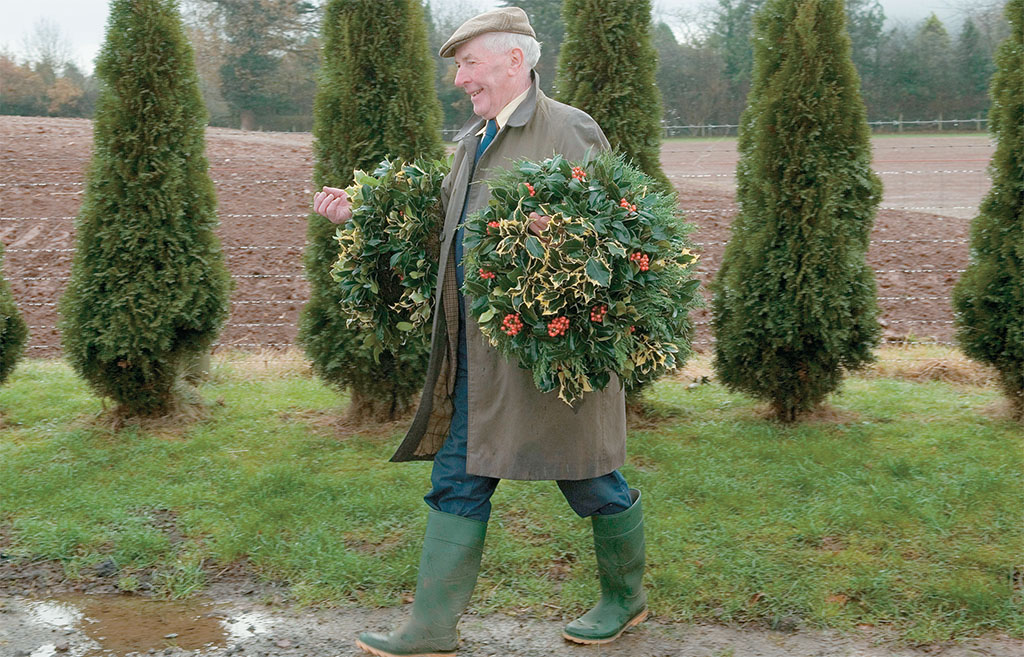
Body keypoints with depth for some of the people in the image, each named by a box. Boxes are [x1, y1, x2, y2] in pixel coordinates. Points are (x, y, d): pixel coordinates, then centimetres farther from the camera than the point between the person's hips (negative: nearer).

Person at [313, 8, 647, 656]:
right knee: (458, 481, 8)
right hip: (478, 354, 8)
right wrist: (358, 213, 19)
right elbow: (439, 227, 24)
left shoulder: (570, 130, -8)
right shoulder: (473, 141, 16)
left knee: (592, 481, 7)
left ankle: (627, 598, 31)